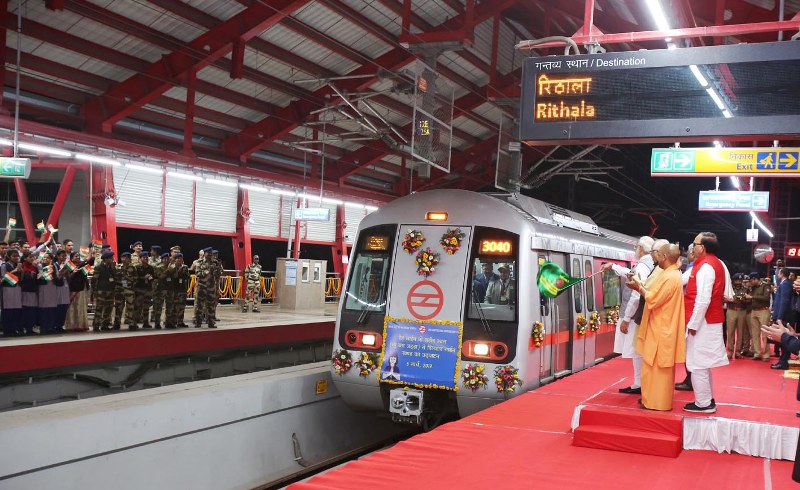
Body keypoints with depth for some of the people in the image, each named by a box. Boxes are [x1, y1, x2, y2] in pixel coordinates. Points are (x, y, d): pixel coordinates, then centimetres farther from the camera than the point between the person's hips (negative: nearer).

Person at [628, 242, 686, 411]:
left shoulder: (669, 277, -22)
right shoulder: (672, 274, 11)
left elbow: (652, 299, -22)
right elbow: (657, 295, 14)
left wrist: (639, 286, -9)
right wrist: (641, 286, 5)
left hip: (660, 331, -10)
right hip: (663, 329, 10)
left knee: (656, 366, -2)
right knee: (661, 367, 16)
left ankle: (655, 402, 4)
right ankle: (658, 399, 23)